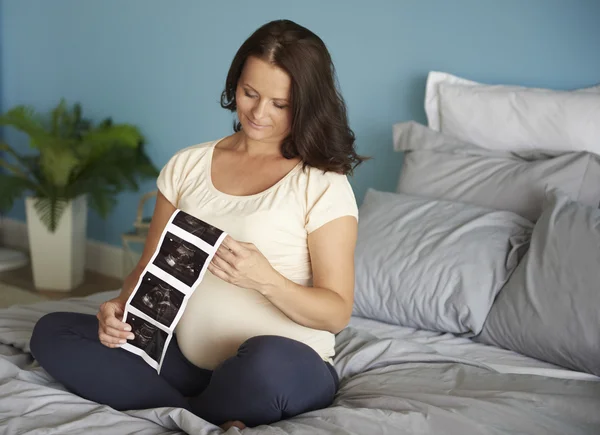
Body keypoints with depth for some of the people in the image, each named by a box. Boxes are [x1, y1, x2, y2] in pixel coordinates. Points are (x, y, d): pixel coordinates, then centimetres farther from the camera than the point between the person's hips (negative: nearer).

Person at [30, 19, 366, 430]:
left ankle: (183, 414, -7)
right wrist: (122, 307, -11)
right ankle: (214, 420, -18)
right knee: (52, 332, -10)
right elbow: (150, 268, 12)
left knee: (267, 360, -40)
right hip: (185, 359, 5)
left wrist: (266, 279, -26)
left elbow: (338, 312, -9)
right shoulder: (187, 165, 8)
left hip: (286, 366, -5)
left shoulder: (323, 184, -6)